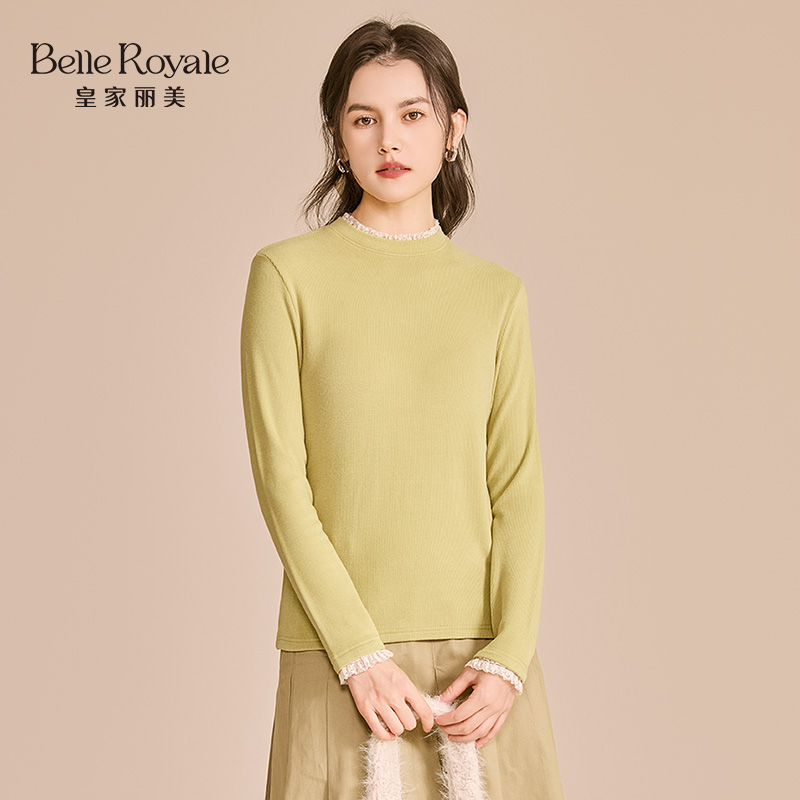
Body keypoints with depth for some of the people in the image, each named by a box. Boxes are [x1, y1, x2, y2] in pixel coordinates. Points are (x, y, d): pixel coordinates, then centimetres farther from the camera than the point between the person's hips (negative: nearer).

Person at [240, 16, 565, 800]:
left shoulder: (496, 294, 7)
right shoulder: (288, 274, -1)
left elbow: (517, 485, 2)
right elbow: (280, 478, -6)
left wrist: (510, 654, -9)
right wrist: (360, 652, -12)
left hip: (478, 654, 2)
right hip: (341, 651, -2)